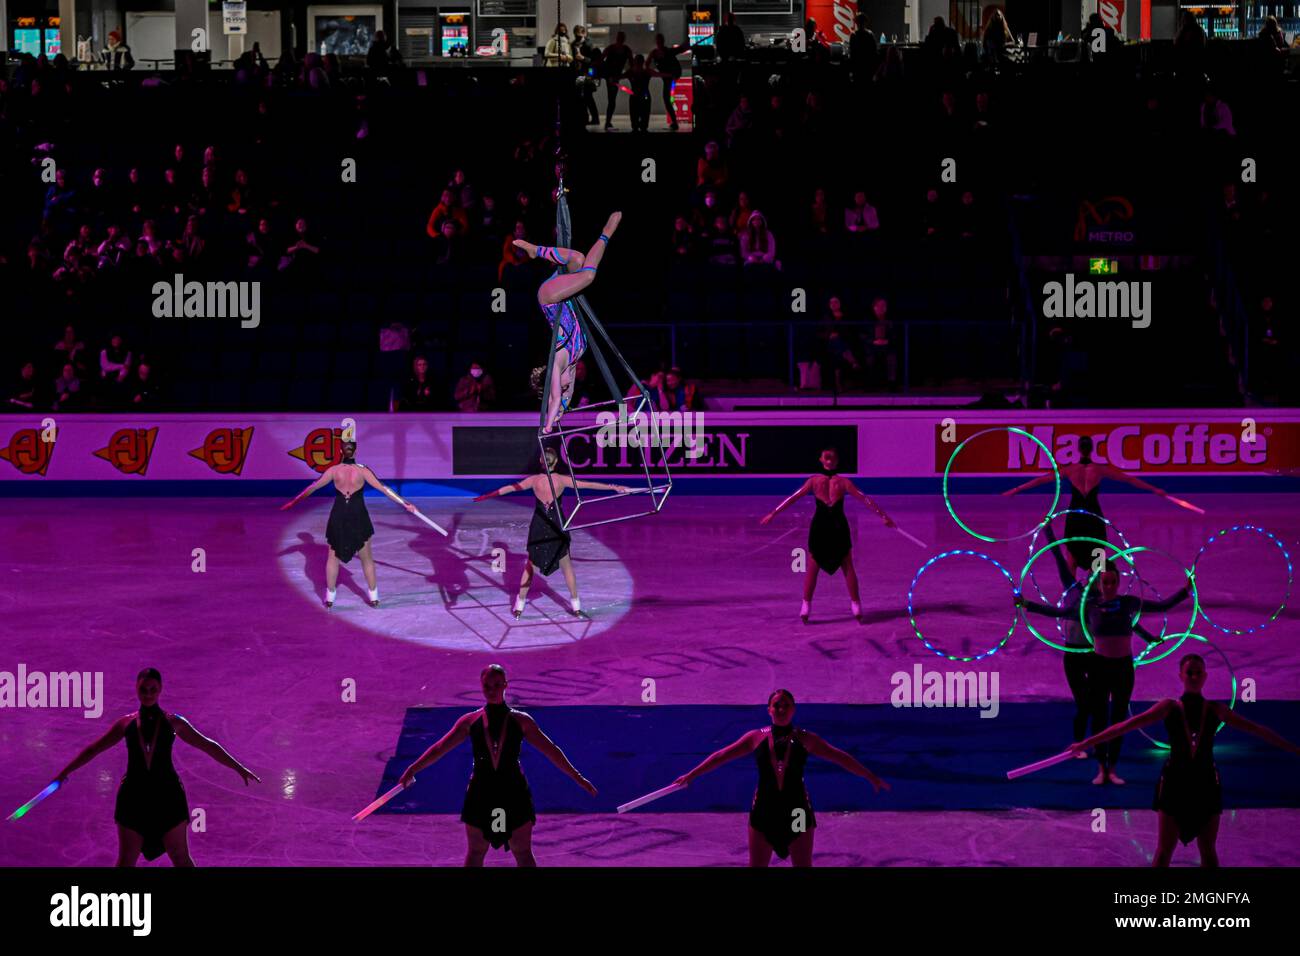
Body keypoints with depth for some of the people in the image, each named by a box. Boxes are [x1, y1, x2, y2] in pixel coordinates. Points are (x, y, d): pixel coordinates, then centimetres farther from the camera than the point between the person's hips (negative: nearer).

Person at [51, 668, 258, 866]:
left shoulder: (173, 723, 3)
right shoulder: (126, 724, 6)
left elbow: (208, 746, 9)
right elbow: (93, 750, 15)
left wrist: (239, 768, 9)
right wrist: (65, 772, 17)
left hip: (167, 795, -1)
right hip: (134, 796, 1)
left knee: (181, 858, 3)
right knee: (126, 860, 4)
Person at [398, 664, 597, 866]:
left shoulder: (521, 721, -2)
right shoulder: (470, 721, 0)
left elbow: (551, 751, 1)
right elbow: (439, 749, 3)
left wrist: (577, 777, -1)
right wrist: (412, 769, -2)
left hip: (514, 795, -1)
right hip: (481, 795, 1)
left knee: (523, 854, 7)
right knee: (475, 853, 11)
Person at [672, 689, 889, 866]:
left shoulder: (805, 739, -2)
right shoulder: (756, 738, -1)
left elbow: (840, 757, 0)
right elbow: (721, 756, 4)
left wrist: (870, 777, -2)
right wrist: (691, 775, 3)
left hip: (797, 811, 0)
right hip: (764, 810, 0)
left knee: (803, 866, 5)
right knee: (756, 866, 4)